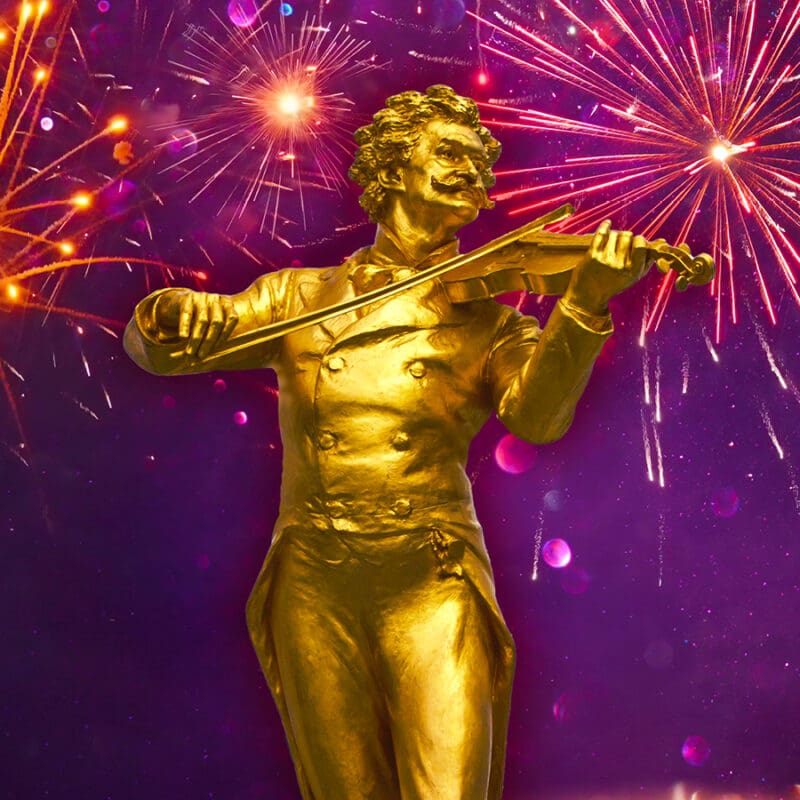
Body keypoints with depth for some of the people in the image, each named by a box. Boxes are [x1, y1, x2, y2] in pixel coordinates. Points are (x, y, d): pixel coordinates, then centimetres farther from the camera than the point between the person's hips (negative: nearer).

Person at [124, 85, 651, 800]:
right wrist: (172, 313, -15)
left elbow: (538, 417, -9)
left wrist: (586, 303, -24)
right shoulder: (300, 298, 13)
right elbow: (151, 349, 9)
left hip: (432, 586, -1)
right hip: (313, 586, 1)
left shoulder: (487, 321, 10)